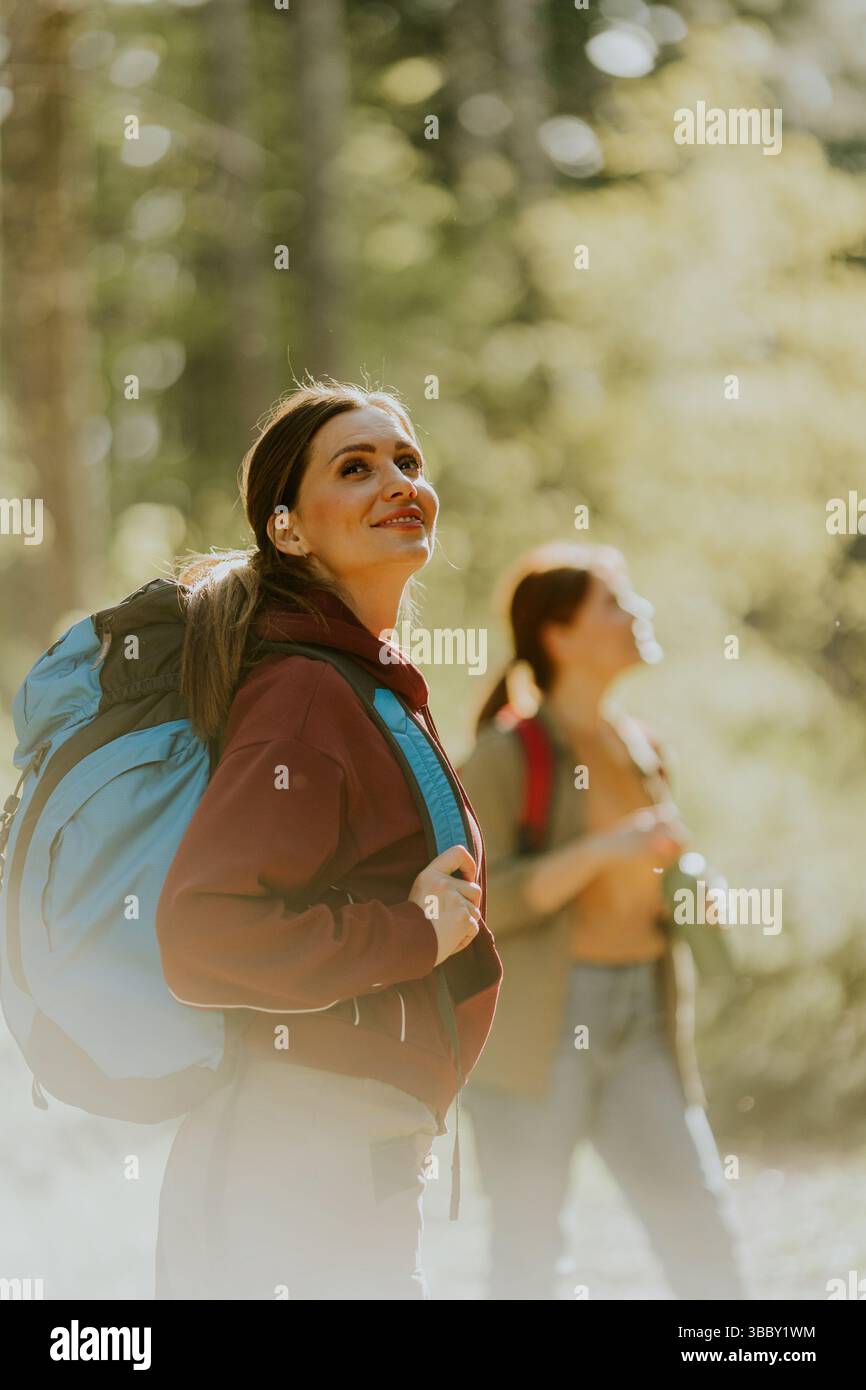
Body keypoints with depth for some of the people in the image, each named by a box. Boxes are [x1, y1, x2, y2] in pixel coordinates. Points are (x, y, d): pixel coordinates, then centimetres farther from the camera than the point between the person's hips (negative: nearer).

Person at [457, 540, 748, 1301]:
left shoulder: (640, 747, 13)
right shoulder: (507, 754, -7)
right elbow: (479, 900, -17)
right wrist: (606, 849, -23)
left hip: (639, 1028, 6)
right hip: (533, 1031, -6)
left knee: (706, 1237, -3)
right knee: (528, 1254, 2)